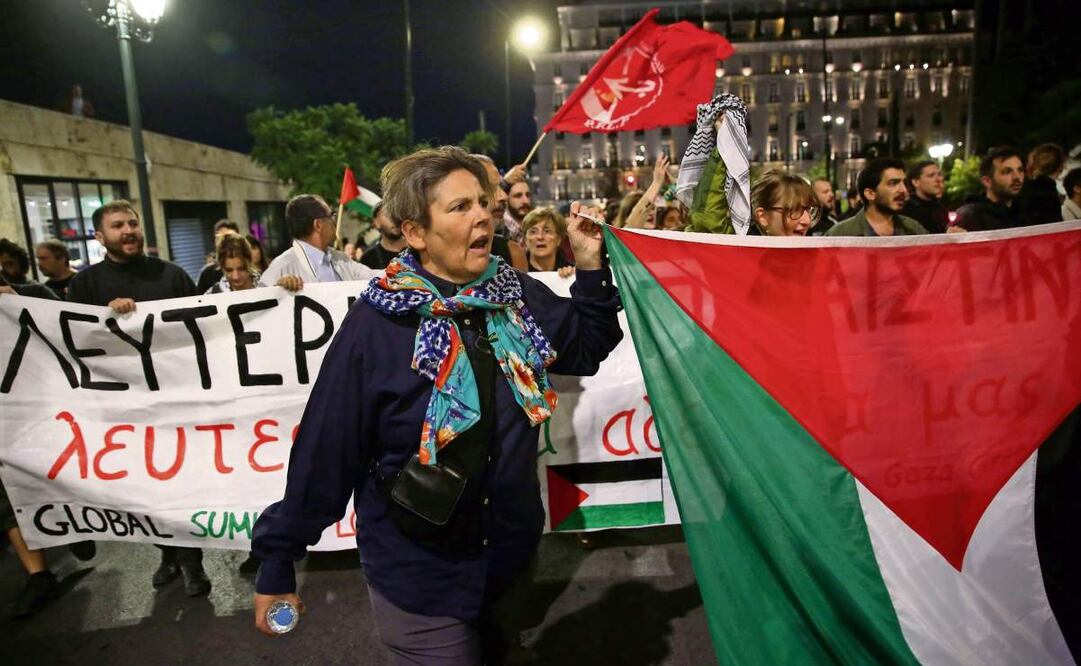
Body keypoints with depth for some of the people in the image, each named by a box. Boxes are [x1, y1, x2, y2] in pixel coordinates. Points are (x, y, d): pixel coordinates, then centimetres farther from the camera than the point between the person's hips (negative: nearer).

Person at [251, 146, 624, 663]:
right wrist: (277, 562, -8)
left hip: (512, 556, 5)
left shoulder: (519, 295, -7)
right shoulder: (376, 324, -20)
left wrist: (590, 266, -7)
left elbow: (586, 350, 6)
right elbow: (324, 452, -16)